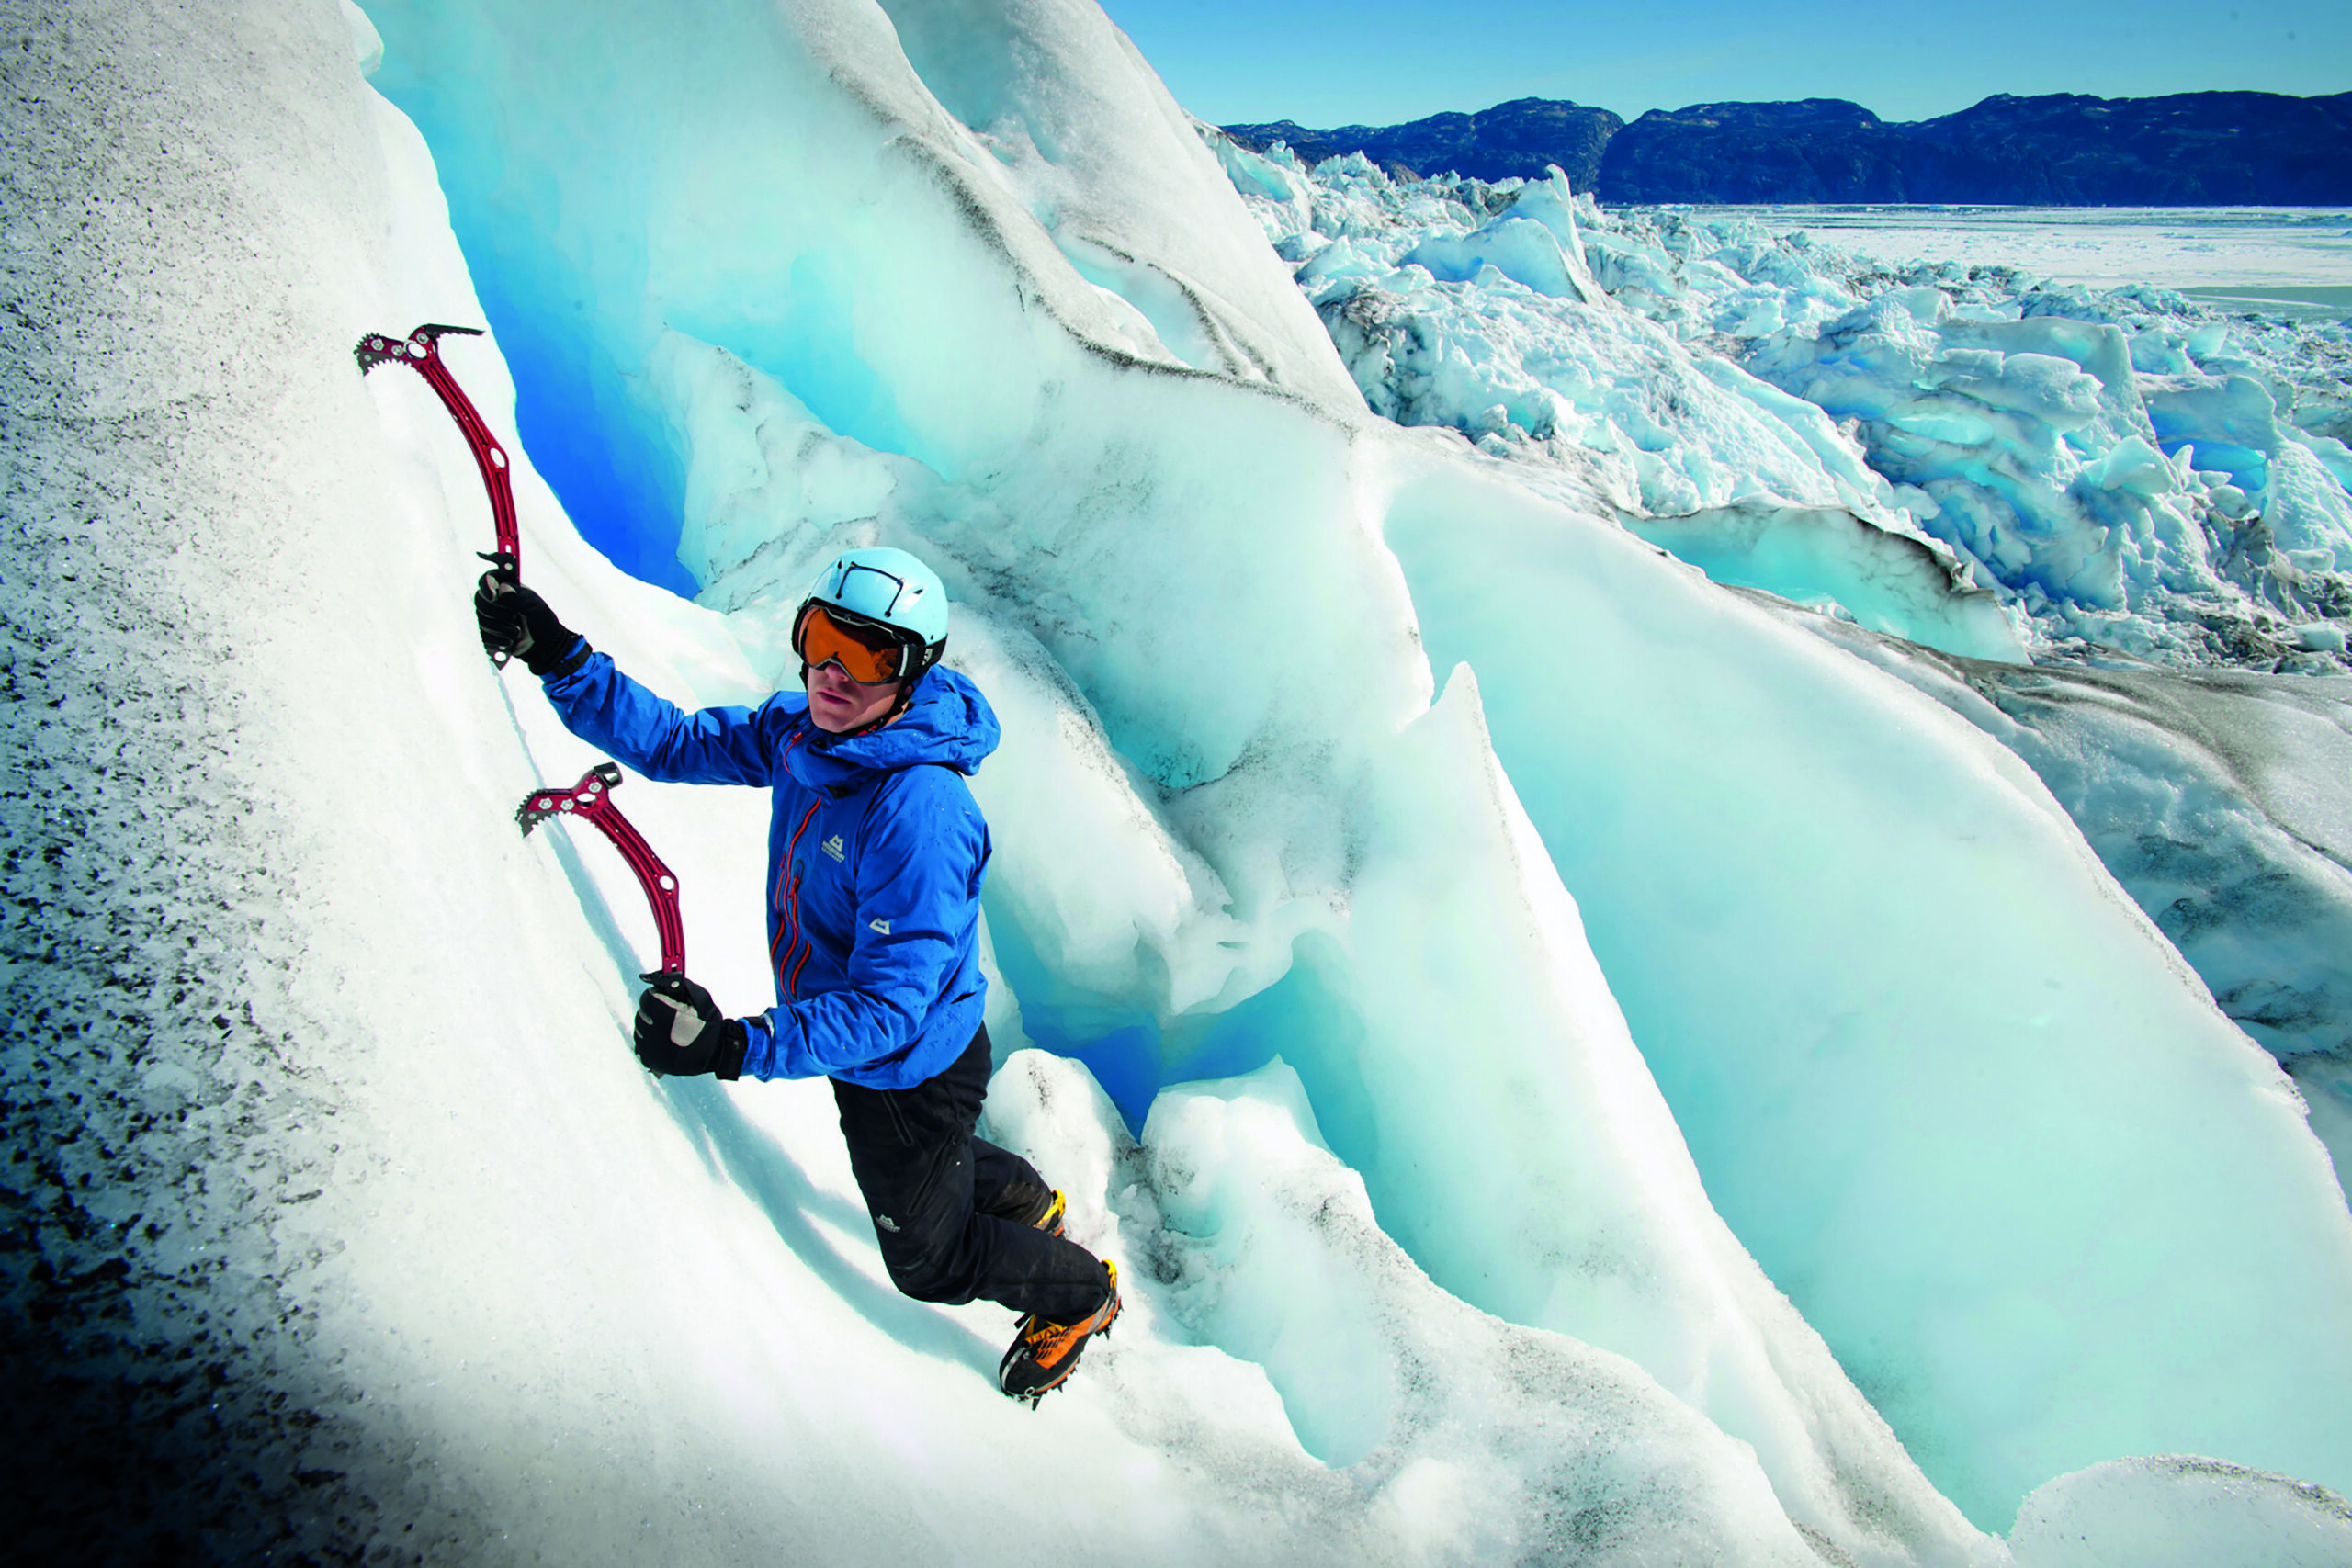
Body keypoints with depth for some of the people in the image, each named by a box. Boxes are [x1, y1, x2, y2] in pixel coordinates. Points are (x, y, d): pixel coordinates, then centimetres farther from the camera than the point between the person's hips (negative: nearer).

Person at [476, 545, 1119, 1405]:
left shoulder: (920, 812, -38)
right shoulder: (800, 732, -13)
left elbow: (890, 1005, -38)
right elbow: (676, 742, -4)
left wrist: (736, 1046, -46)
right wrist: (557, 657, -14)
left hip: (912, 1072, -8)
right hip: (861, 1051, 8)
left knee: (928, 1259, 18)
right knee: (932, 1167, 36)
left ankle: (1079, 1293, 43)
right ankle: (1030, 1203, 65)